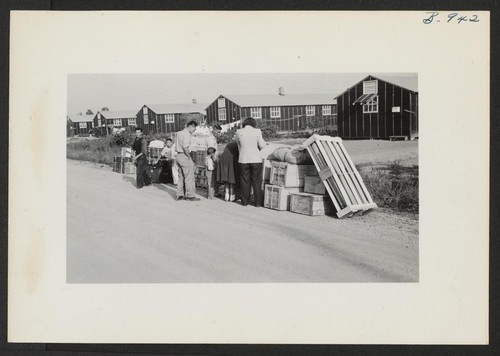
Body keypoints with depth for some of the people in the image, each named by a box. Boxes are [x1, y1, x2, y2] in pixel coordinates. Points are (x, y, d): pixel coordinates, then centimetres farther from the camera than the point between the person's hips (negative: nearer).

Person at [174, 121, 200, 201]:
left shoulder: (179, 133, 16)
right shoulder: (187, 134, -13)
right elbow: (185, 147, -22)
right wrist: (190, 158, -14)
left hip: (178, 155, 9)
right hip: (184, 156, -9)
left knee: (181, 176, 14)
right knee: (189, 177, -4)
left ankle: (180, 195, 16)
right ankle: (190, 195, -2)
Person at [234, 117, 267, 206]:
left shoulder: (239, 132, 0)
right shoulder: (257, 131, -6)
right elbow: (262, 145, -7)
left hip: (243, 160, 1)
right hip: (256, 159, -1)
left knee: (245, 181, 11)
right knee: (256, 181, 7)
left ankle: (245, 201, 14)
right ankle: (257, 202, 9)